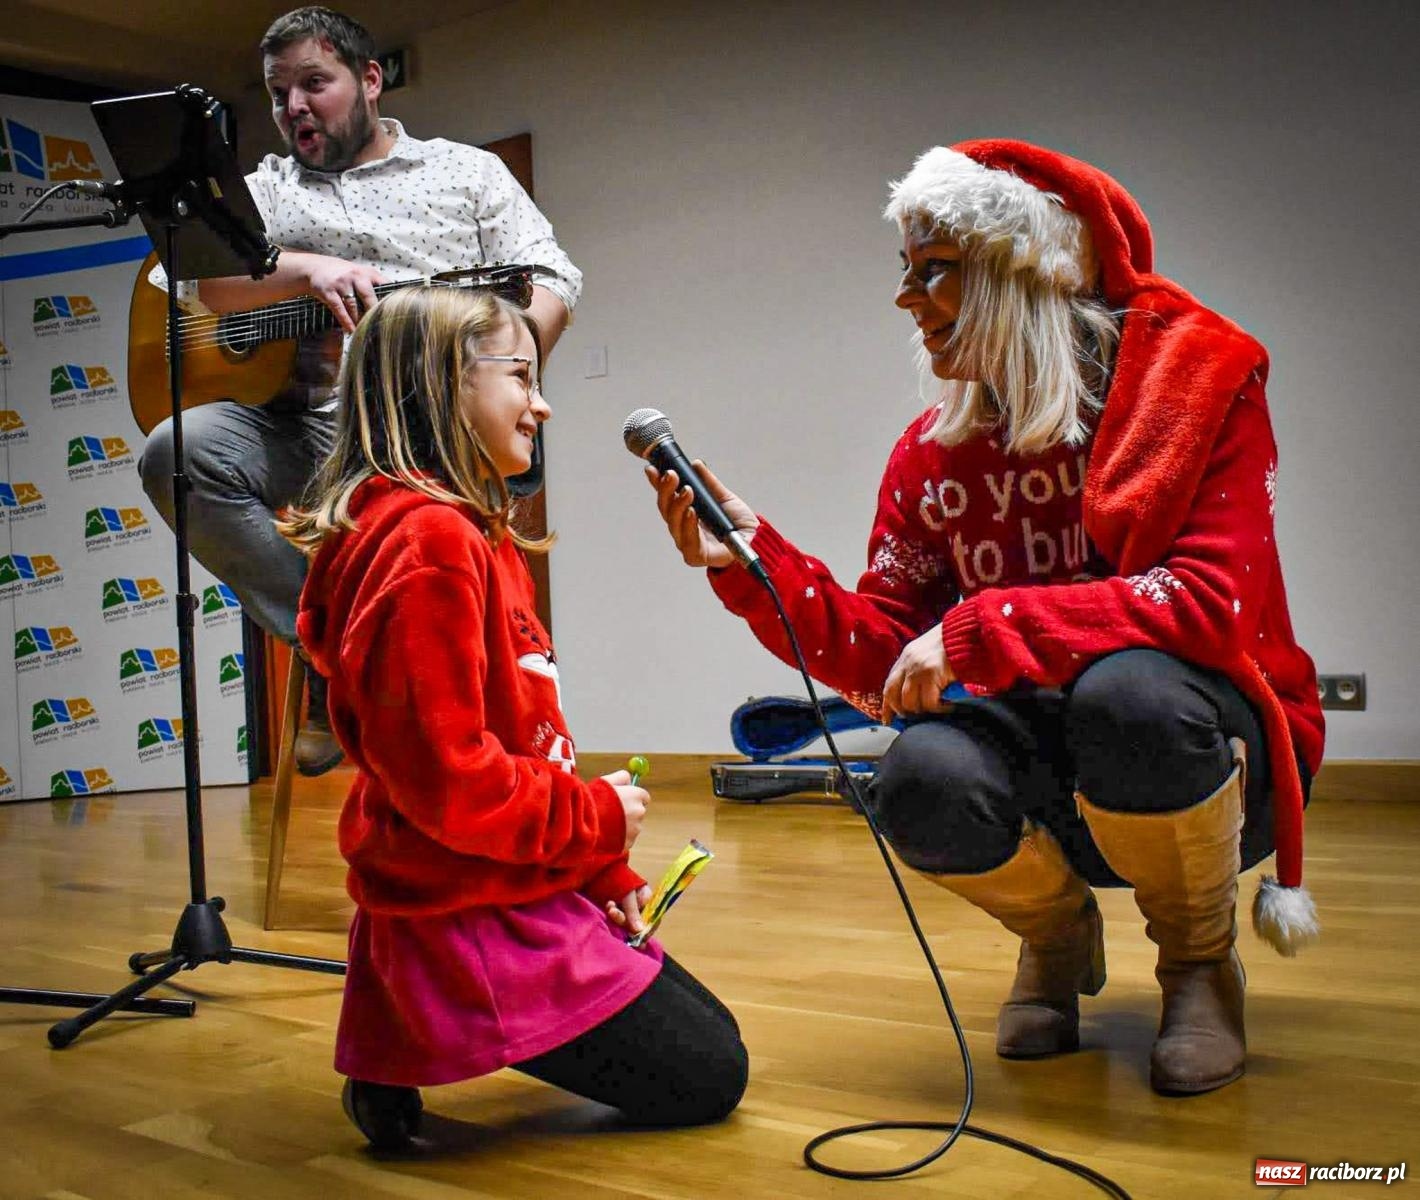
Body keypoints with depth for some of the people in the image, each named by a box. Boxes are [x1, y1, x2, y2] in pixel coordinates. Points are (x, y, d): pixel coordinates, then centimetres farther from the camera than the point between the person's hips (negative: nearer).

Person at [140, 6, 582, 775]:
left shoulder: (467, 171, 18)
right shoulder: (263, 190, 23)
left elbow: (550, 281, 7)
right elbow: (190, 278, 4)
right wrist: (306, 268, -12)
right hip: (300, 419, 3)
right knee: (175, 453, -25)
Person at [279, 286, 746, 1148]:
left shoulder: (473, 534, 11)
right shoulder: (428, 541, -20)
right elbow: (446, 778, -26)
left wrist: (606, 876, 7)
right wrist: (597, 818, -11)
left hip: (528, 892, 10)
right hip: (475, 921, -10)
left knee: (711, 1036, 22)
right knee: (707, 1078, 3)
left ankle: (416, 1045, 13)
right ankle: (425, 1050, 2)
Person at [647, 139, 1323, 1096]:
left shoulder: (1200, 382, -11)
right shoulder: (934, 452, 1)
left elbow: (1215, 602, -24)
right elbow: (885, 663, -3)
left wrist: (982, 629, -28)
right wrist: (753, 561, -16)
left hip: (1206, 757, -2)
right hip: (1058, 791, 3)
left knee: (1127, 689, -36)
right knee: (922, 782, -29)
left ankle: (1202, 958, -3)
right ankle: (1055, 932, 8)